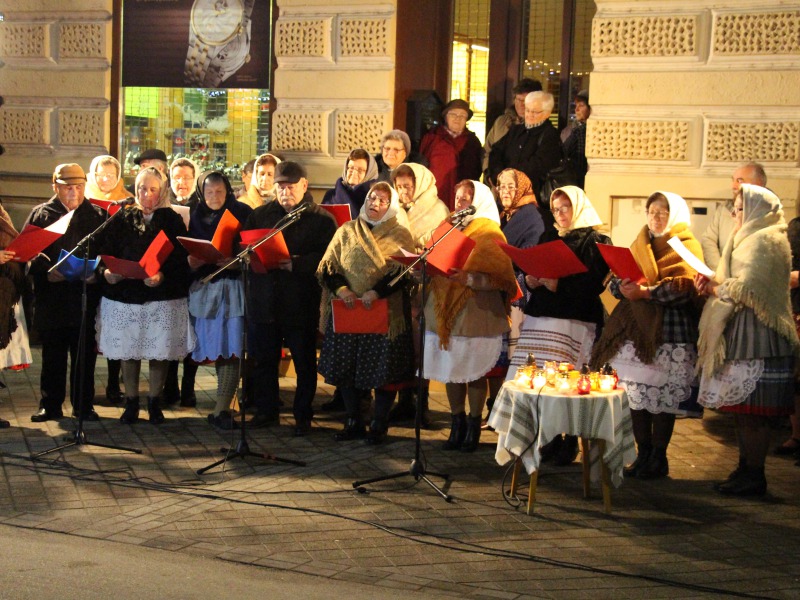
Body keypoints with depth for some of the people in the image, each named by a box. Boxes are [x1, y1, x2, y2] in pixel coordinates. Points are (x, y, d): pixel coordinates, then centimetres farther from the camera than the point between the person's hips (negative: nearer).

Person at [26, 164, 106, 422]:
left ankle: (84, 405, 13)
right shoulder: (41, 214, 8)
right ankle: (50, 405, 15)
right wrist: (45, 271, -17)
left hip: (85, 295, 0)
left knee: (84, 354, 4)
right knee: (52, 354, 7)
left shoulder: (98, 216, 10)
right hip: (50, 297, 0)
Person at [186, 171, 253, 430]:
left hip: (233, 287, -4)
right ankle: (224, 404, 17)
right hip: (204, 288, 4)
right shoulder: (196, 217, 12)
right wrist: (192, 261, -7)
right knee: (215, 348, 7)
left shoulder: (242, 213, -1)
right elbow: (188, 251, 14)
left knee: (230, 348, -9)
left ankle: (222, 409, -9)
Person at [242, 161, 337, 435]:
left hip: (302, 303, -3)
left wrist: (294, 263, -23)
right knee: (263, 359, 11)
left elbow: (327, 259, -11)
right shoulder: (261, 214, 12)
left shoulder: (322, 219, -1)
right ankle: (266, 410, 25)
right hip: (264, 300, 4)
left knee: (304, 363, 5)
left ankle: (303, 415, 17)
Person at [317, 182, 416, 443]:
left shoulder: (400, 235, 4)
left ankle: (379, 424, 11)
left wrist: (377, 291, -21)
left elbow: (404, 271, -8)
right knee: (346, 368, 4)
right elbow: (327, 266, 7)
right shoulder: (346, 231, 13)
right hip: (347, 312, 3)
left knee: (384, 369, -1)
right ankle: (353, 421, 15)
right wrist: (340, 288, -12)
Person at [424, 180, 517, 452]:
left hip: (476, 312, -5)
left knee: (474, 371, 2)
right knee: (451, 370, 8)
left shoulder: (489, 233, -5)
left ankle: (474, 425, 14)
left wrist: (469, 279, -24)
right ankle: (457, 424, 19)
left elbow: (500, 277, -12)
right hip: (446, 309, 5)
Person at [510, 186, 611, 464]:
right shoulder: (548, 238, 21)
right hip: (541, 316, 6)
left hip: (576, 320, -6)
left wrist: (559, 285, -19)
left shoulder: (595, 241, 0)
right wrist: (530, 281, -1)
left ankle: (570, 442, 2)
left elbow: (595, 283, -11)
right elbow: (532, 269, 21)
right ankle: (551, 439, 10)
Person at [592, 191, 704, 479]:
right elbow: (614, 280, 11)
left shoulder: (687, 247, 1)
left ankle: (659, 457, 9)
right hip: (635, 330, 5)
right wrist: (622, 288, -12)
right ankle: (643, 454, 15)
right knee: (636, 395, 4)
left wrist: (646, 292, -25)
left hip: (669, 333, -5)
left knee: (662, 397, -2)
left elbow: (683, 287, -16)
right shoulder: (640, 245, 18)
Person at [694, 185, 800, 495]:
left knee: (752, 412, -7)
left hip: (756, 336, -10)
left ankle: (754, 477, -2)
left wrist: (713, 288, -3)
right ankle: (745, 470, 18)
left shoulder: (764, 241, -11)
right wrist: (713, 284, 4)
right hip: (741, 334, 10)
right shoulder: (750, 239, 22)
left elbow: (748, 287, -19)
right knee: (743, 411, 12)